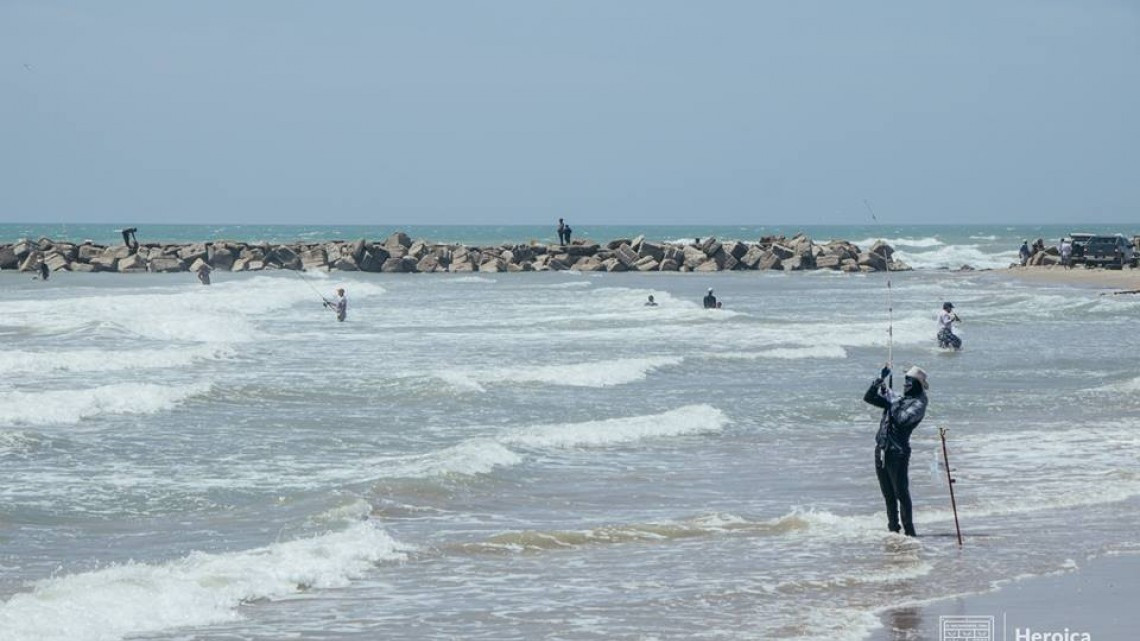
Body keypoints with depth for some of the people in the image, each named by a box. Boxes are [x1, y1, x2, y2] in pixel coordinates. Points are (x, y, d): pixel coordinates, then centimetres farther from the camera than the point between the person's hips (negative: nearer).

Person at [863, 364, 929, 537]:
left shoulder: (918, 404, -4)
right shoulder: (896, 398, 18)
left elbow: (903, 419, -20)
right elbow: (868, 398, 17)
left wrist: (892, 402, -10)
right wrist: (880, 380, 4)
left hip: (898, 451, -7)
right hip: (881, 451, 7)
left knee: (901, 493, -9)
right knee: (888, 495, 12)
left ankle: (909, 530, -6)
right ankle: (893, 528, 20)